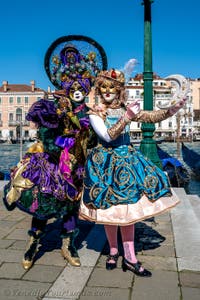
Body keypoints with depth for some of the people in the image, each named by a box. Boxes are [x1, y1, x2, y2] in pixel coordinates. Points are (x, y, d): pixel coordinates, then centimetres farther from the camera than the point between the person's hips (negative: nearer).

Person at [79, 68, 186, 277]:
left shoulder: (127, 109, 7)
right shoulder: (95, 113, -4)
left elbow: (152, 117, -2)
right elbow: (108, 136, -18)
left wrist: (171, 111, -18)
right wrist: (127, 118, -25)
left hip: (127, 160, 3)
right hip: (106, 162, -3)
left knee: (127, 207, 3)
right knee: (110, 208, 4)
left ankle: (129, 258, 11)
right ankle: (113, 252, 24)